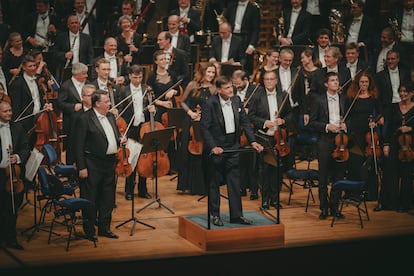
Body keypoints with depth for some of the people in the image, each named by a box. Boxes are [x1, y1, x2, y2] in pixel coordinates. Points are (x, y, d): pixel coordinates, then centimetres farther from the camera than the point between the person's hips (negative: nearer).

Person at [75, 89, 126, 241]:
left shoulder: (111, 116, 11)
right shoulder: (85, 119, -12)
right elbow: (79, 146, -13)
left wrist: (120, 140, -1)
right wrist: (82, 167, -17)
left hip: (110, 162, 7)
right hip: (93, 165, -7)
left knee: (108, 198, 14)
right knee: (90, 199, 2)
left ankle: (104, 228, 26)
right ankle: (89, 230, 13)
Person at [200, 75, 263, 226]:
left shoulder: (237, 101, 3)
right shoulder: (209, 104, -13)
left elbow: (245, 122, 8)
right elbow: (204, 128, -16)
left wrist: (253, 141, -1)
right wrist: (213, 147, -25)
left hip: (232, 147, 5)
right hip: (216, 148, -5)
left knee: (234, 182, 6)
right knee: (214, 183, 6)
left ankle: (236, 215, 12)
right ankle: (215, 215, 17)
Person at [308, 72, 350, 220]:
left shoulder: (343, 99, 9)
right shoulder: (319, 99, -1)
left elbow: (349, 117, 19)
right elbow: (312, 122, -2)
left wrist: (345, 124, -2)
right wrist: (327, 127, -15)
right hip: (325, 141, -3)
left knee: (339, 175, 5)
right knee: (323, 177, 1)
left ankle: (334, 206, 16)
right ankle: (324, 207, 10)